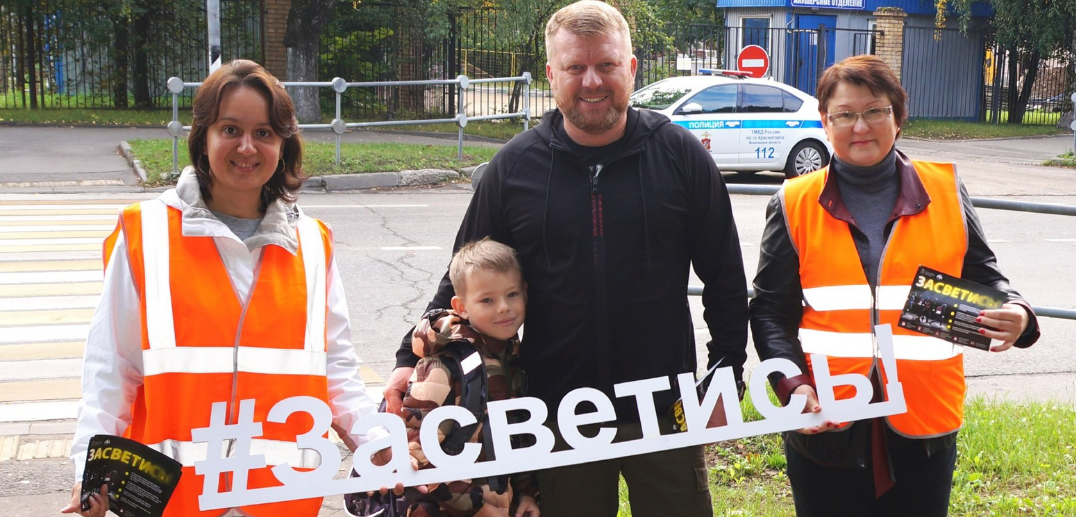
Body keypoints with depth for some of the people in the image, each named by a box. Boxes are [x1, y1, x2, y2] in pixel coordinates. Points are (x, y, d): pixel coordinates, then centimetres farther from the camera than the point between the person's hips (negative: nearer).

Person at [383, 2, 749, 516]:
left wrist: (727, 375, 1)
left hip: (664, 410, 0)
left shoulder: (679, 154, -1)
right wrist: (413, 358, -1)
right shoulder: (514, 165, 1)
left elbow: (725, 277, 5)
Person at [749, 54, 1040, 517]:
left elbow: (982, 278, 12)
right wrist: (792, 385, -12)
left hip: (925, 425, 1)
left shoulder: (945, 192, 5)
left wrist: (1014, 314, -10)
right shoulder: (795, 204, 3)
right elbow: (771, 310, 3)